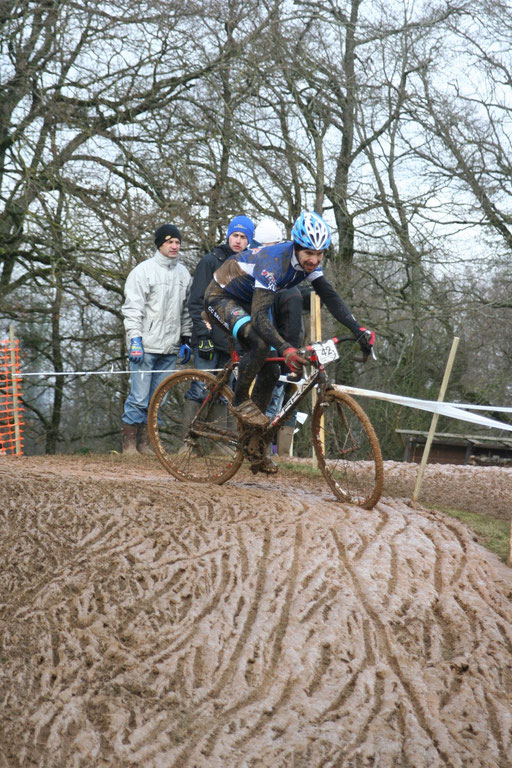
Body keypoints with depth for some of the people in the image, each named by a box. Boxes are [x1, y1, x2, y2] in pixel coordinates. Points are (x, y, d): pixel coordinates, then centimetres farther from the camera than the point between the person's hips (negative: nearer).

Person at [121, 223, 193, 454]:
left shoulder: (183, 273, 15)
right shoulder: (143, 270, -3)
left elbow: (186, 310, 22)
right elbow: (133, 308, -7)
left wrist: (186, 339, 16)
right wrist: (135, 339, -14)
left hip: (170, 348, 5)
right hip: (145, 347, -5)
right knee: (139, 398, -7)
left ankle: (144, 443, 14)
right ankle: (129, 444, 2)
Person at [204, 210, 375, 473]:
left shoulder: (308, 262, -13)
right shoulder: (274, 262, -37)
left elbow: (330, 297, -14)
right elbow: (259, 317, -45)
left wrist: (359, 330, -28)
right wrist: (286, 349, -59)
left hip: (246, 302, 8)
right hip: (221, 297, -8)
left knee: (271, 370, 1)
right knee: (260, 342, -35)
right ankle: (240, 401, -12)